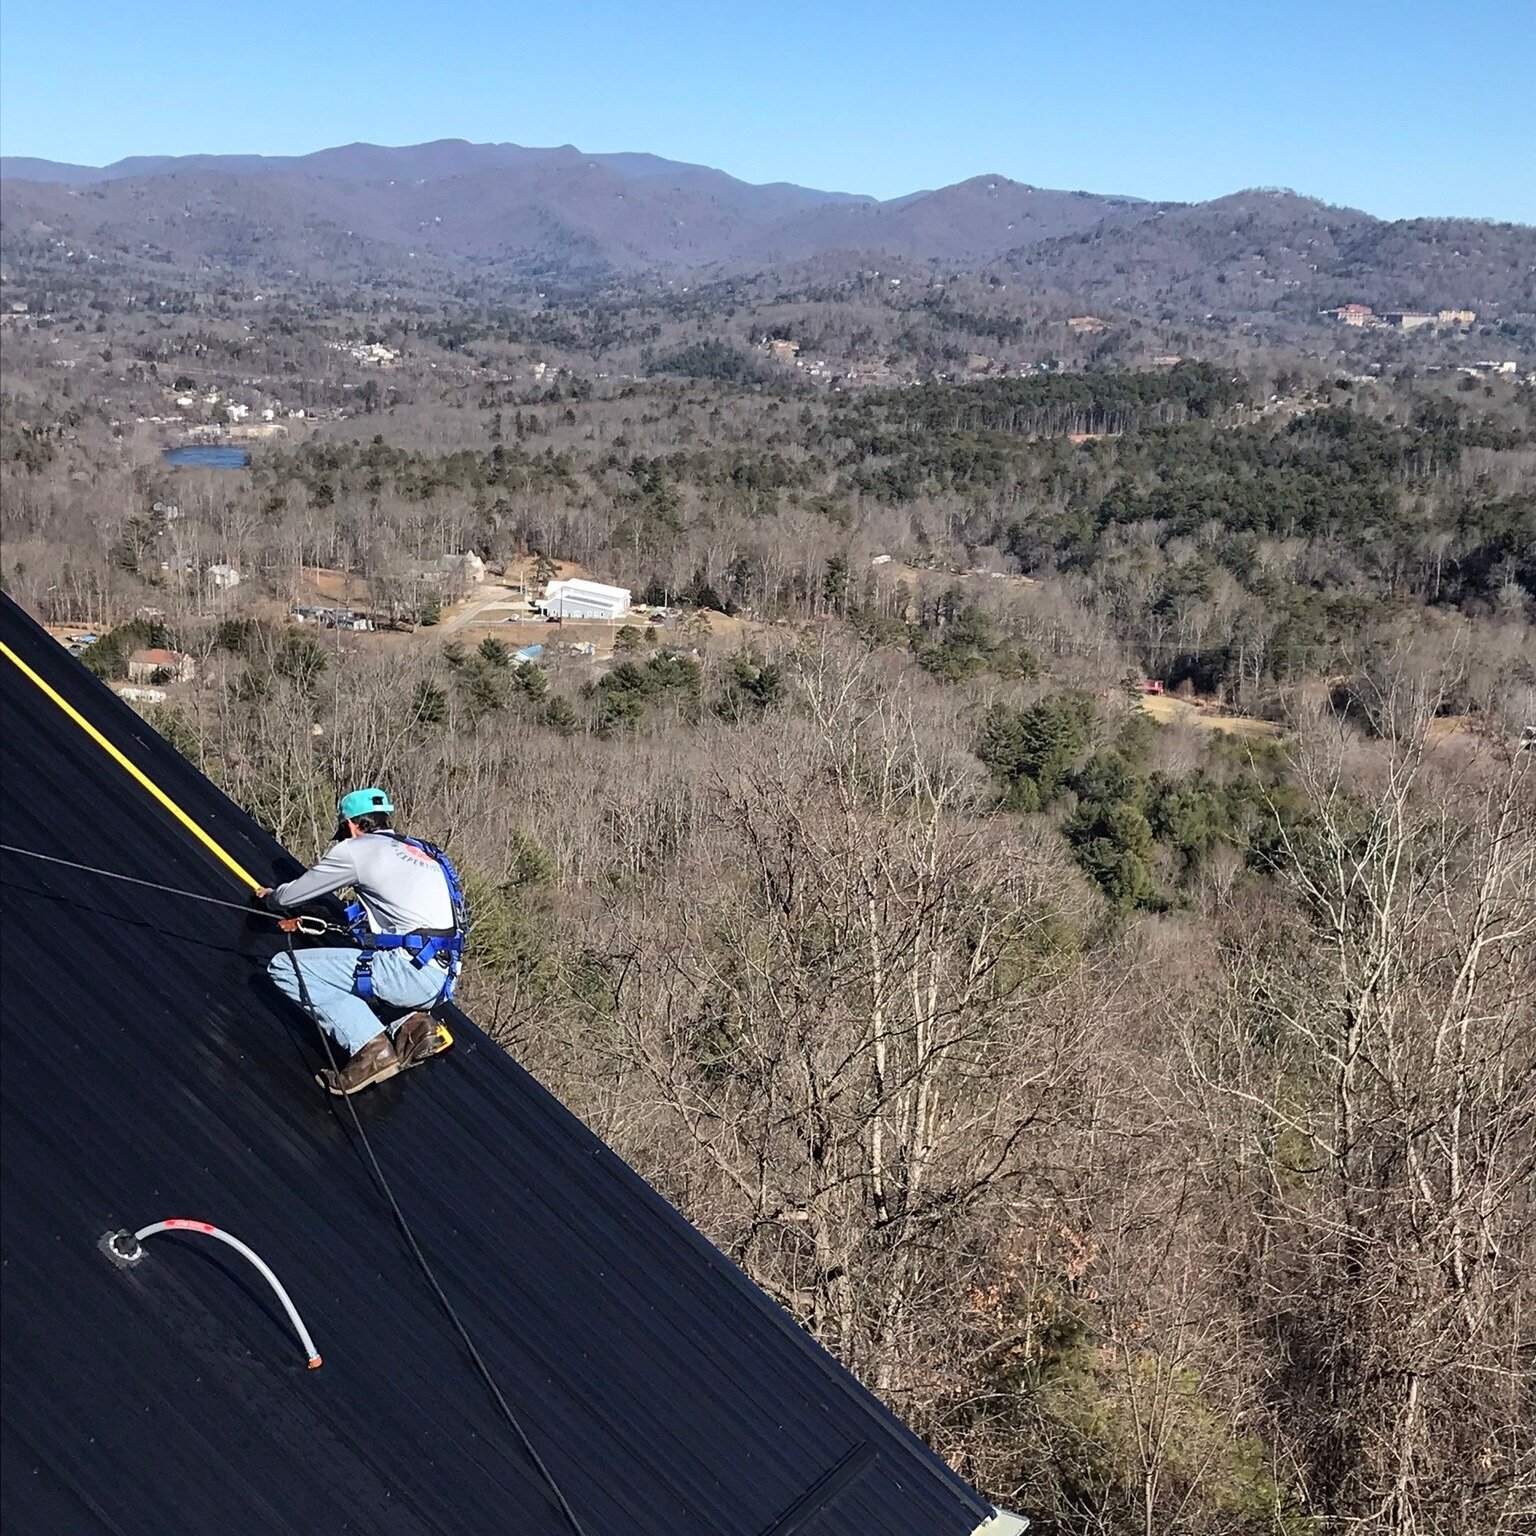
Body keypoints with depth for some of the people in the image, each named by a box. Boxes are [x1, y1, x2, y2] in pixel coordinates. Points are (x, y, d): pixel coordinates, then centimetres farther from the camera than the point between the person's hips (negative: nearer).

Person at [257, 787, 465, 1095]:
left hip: (406, 970, -8)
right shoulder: (423, 852, 24)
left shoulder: (356, 849, 4)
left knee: (285, 966, -2)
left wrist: (269, 897, 37)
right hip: (441, 983, 8)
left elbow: (289, 897, 13)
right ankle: (410, 1025, 4)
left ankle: (369, 1045, -15)